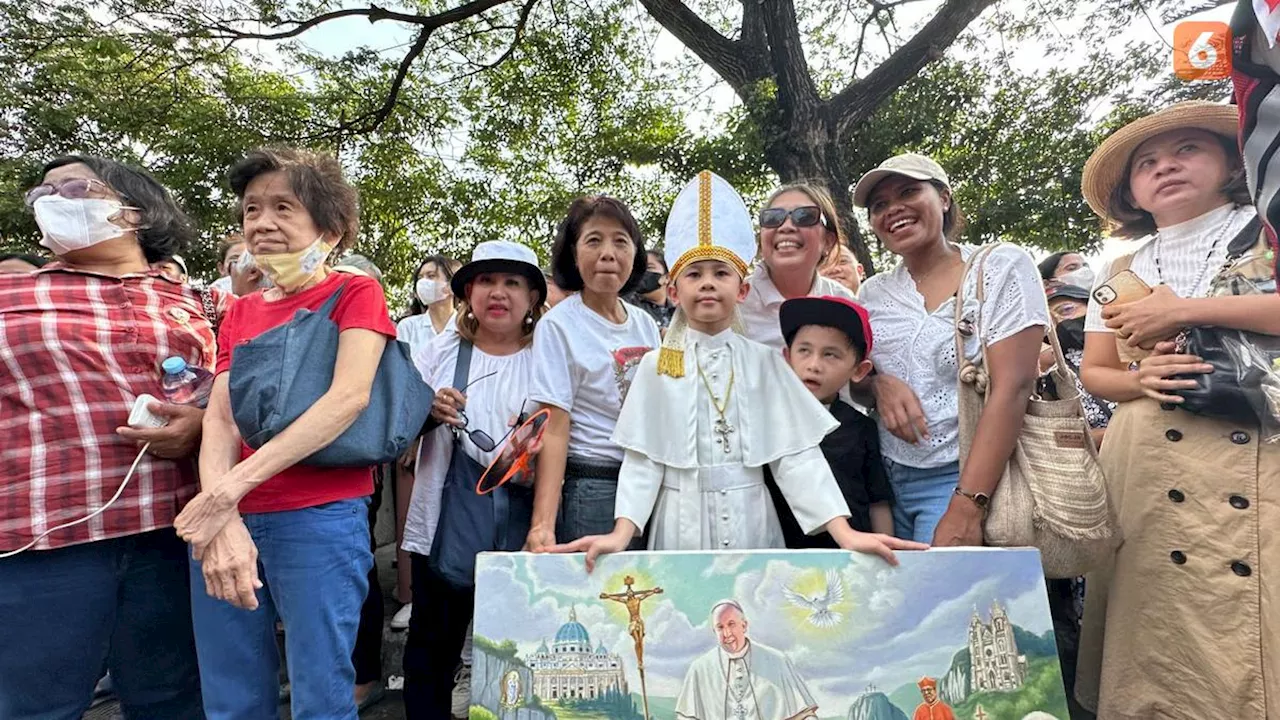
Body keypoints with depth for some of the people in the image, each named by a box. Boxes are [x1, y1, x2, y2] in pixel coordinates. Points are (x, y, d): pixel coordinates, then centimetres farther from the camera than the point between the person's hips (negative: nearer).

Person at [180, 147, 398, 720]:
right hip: (229, 522, 6)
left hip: (320, 519, -5)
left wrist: (233, 488, -19)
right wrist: (222, 519, -14)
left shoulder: (355, 293, 0)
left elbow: (349, 397, -16)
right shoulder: (239, 313, 16)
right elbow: (219, 418, 4)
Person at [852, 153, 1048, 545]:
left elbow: (1011, 388, -13)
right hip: (888, 482, 4)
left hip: (965, 480, -4)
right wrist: (877, 382, -11)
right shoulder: (873, 292, 8)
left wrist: (966, 508, -20)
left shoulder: (1002, 268, -4)